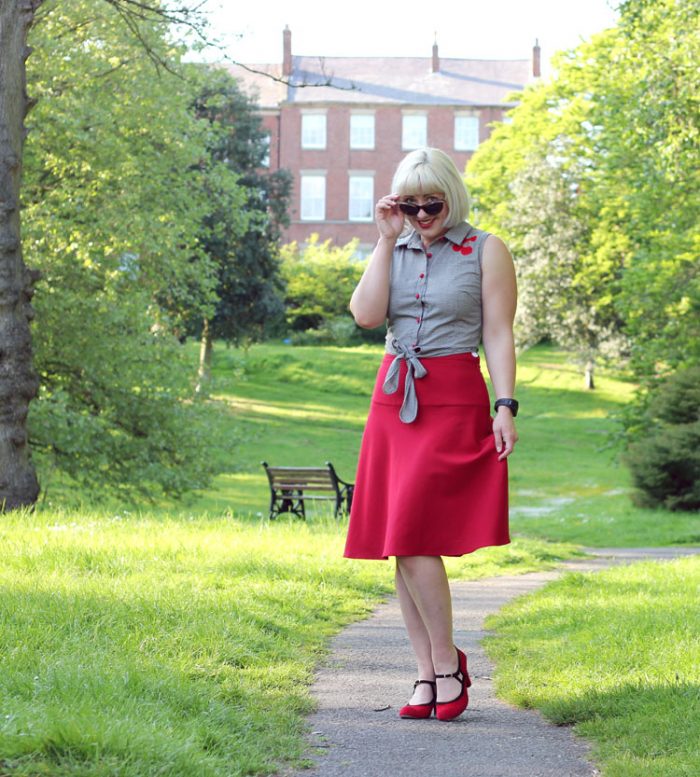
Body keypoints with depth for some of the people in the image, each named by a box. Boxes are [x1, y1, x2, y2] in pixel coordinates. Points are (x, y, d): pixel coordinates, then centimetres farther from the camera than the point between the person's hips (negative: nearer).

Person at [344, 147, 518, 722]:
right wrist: (387, 240, -2)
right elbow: (366, 315, -2)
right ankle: (428, 674, 8)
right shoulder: (395, 251, 13)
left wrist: (505, 406, -12)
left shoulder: (486, 251, 1)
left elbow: (499, 336, -2)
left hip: (454, 400, -5)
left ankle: (448, 663, -3)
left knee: (412, 533, -16)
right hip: (393, 399, 5)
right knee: (400, 543, 2)